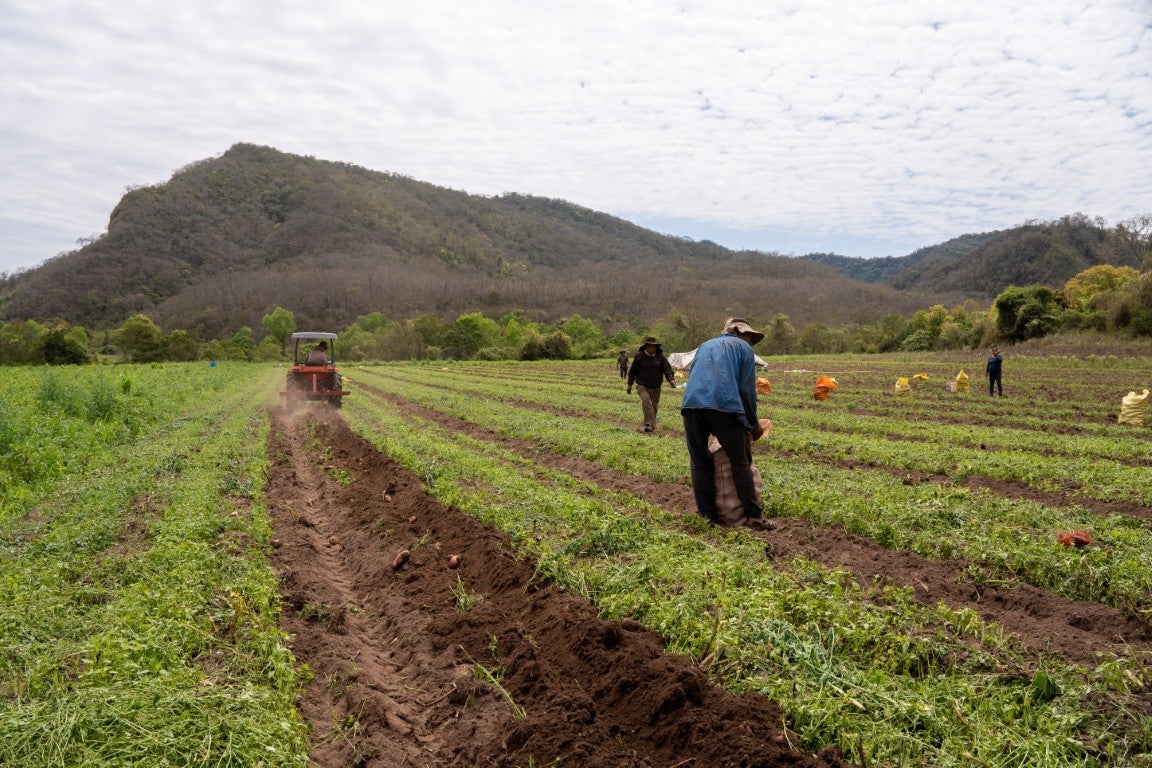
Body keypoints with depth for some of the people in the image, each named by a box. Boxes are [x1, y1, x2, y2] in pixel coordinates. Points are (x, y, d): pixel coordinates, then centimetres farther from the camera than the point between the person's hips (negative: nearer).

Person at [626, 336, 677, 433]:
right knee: (646, 402, -23)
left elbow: (668, 369, -1)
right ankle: (648, 425, -27)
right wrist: (629, 385, 10)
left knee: (654, 406, 8)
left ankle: (652, 426, 27)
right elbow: (632, 371, 8)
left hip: (655, 387, 2)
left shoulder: (660, 357, 2)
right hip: (642, 385, -2)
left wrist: (671, 379, -21)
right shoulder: (639, 356, 0)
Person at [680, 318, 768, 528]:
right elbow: (747, 389, 12)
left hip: (691, 403, 4)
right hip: (723, 406, -4)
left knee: (700, 463, 11)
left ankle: (707, 515, 10)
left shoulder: (705, 346, 32)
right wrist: (754, 424, 22)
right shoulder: (743, 348, 19)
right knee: (741, 462, 3)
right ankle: (753, 516, 2)